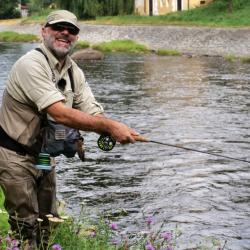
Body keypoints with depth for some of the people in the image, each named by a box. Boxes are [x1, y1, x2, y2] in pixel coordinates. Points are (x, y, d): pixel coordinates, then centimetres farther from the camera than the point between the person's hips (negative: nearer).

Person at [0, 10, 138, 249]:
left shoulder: (74, 72, 4)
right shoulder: (31, 65, -23)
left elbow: (93, 113, -3)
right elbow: (59, 113, -32)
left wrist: (109, 132, -26)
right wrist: (110, 126, -33)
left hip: (43, 155, 8)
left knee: (49, 227, 17)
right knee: (27, 231, -4)